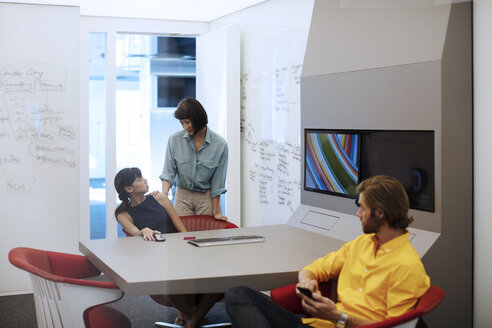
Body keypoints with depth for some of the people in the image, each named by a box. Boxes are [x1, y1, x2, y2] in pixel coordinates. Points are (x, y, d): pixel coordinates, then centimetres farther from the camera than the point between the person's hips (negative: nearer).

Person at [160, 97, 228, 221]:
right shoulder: (175, 139, -6)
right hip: (182, 196, 1)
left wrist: (215, 212, -4)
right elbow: (169, 172, -4)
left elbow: (217, 183, -6)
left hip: (207, 197, -1)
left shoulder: (220, 144, -10)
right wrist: (163, 195, -22)